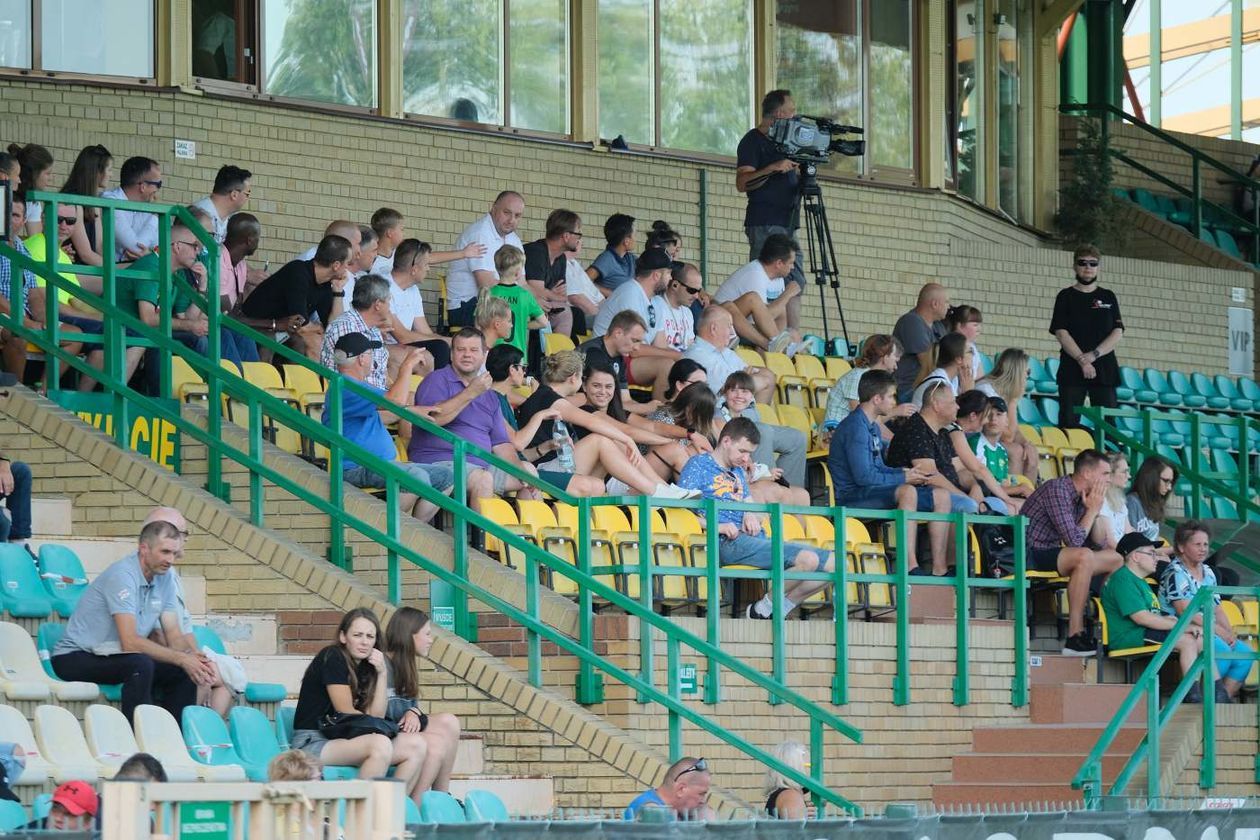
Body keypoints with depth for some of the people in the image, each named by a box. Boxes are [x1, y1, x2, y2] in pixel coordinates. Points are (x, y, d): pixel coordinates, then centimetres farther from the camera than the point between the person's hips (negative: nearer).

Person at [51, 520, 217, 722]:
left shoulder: (164, 577, 4)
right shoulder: (122, 575, -21)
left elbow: (174, 635, 4)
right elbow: (130, 642, -28)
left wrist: (192, 657, -18)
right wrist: (181, 658, -28)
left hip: (112, 656, 8)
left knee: (184, 672, -8)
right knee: (141, 664, -33)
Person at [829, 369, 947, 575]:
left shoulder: (873, 427, 18)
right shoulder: (855, 427, -15)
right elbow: (863, 476, -22)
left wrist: (905, 472, 4)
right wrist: (903, 478, -13)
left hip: (873, 491, 10)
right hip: (852, 498, -10)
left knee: (941, 496, 4)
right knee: (907, 491, -36)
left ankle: (939, 569, -2)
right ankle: (910, 566, -41)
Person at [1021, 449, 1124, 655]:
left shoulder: (1080, 496, 10)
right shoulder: (1057, 490, -18)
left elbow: (1087, 541, 9)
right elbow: (1074, 541, -24)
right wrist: (1093, 510, -12)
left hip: (1050, 554, 10)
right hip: (1029, 555, -10)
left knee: (1115, 559, 8)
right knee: (1084, 556, -34)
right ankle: (1075, 636, -34)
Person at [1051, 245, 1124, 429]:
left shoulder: (1108, 297, 12)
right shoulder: (1066, 296, 6)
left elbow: (1118, 333, 4)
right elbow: (1061, 332, -3)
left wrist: (1093, 355, -10)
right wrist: (1082, 360, -14)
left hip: (1104, 370, 2)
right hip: (1072, 370, -2)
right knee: (1069, 424, -5)